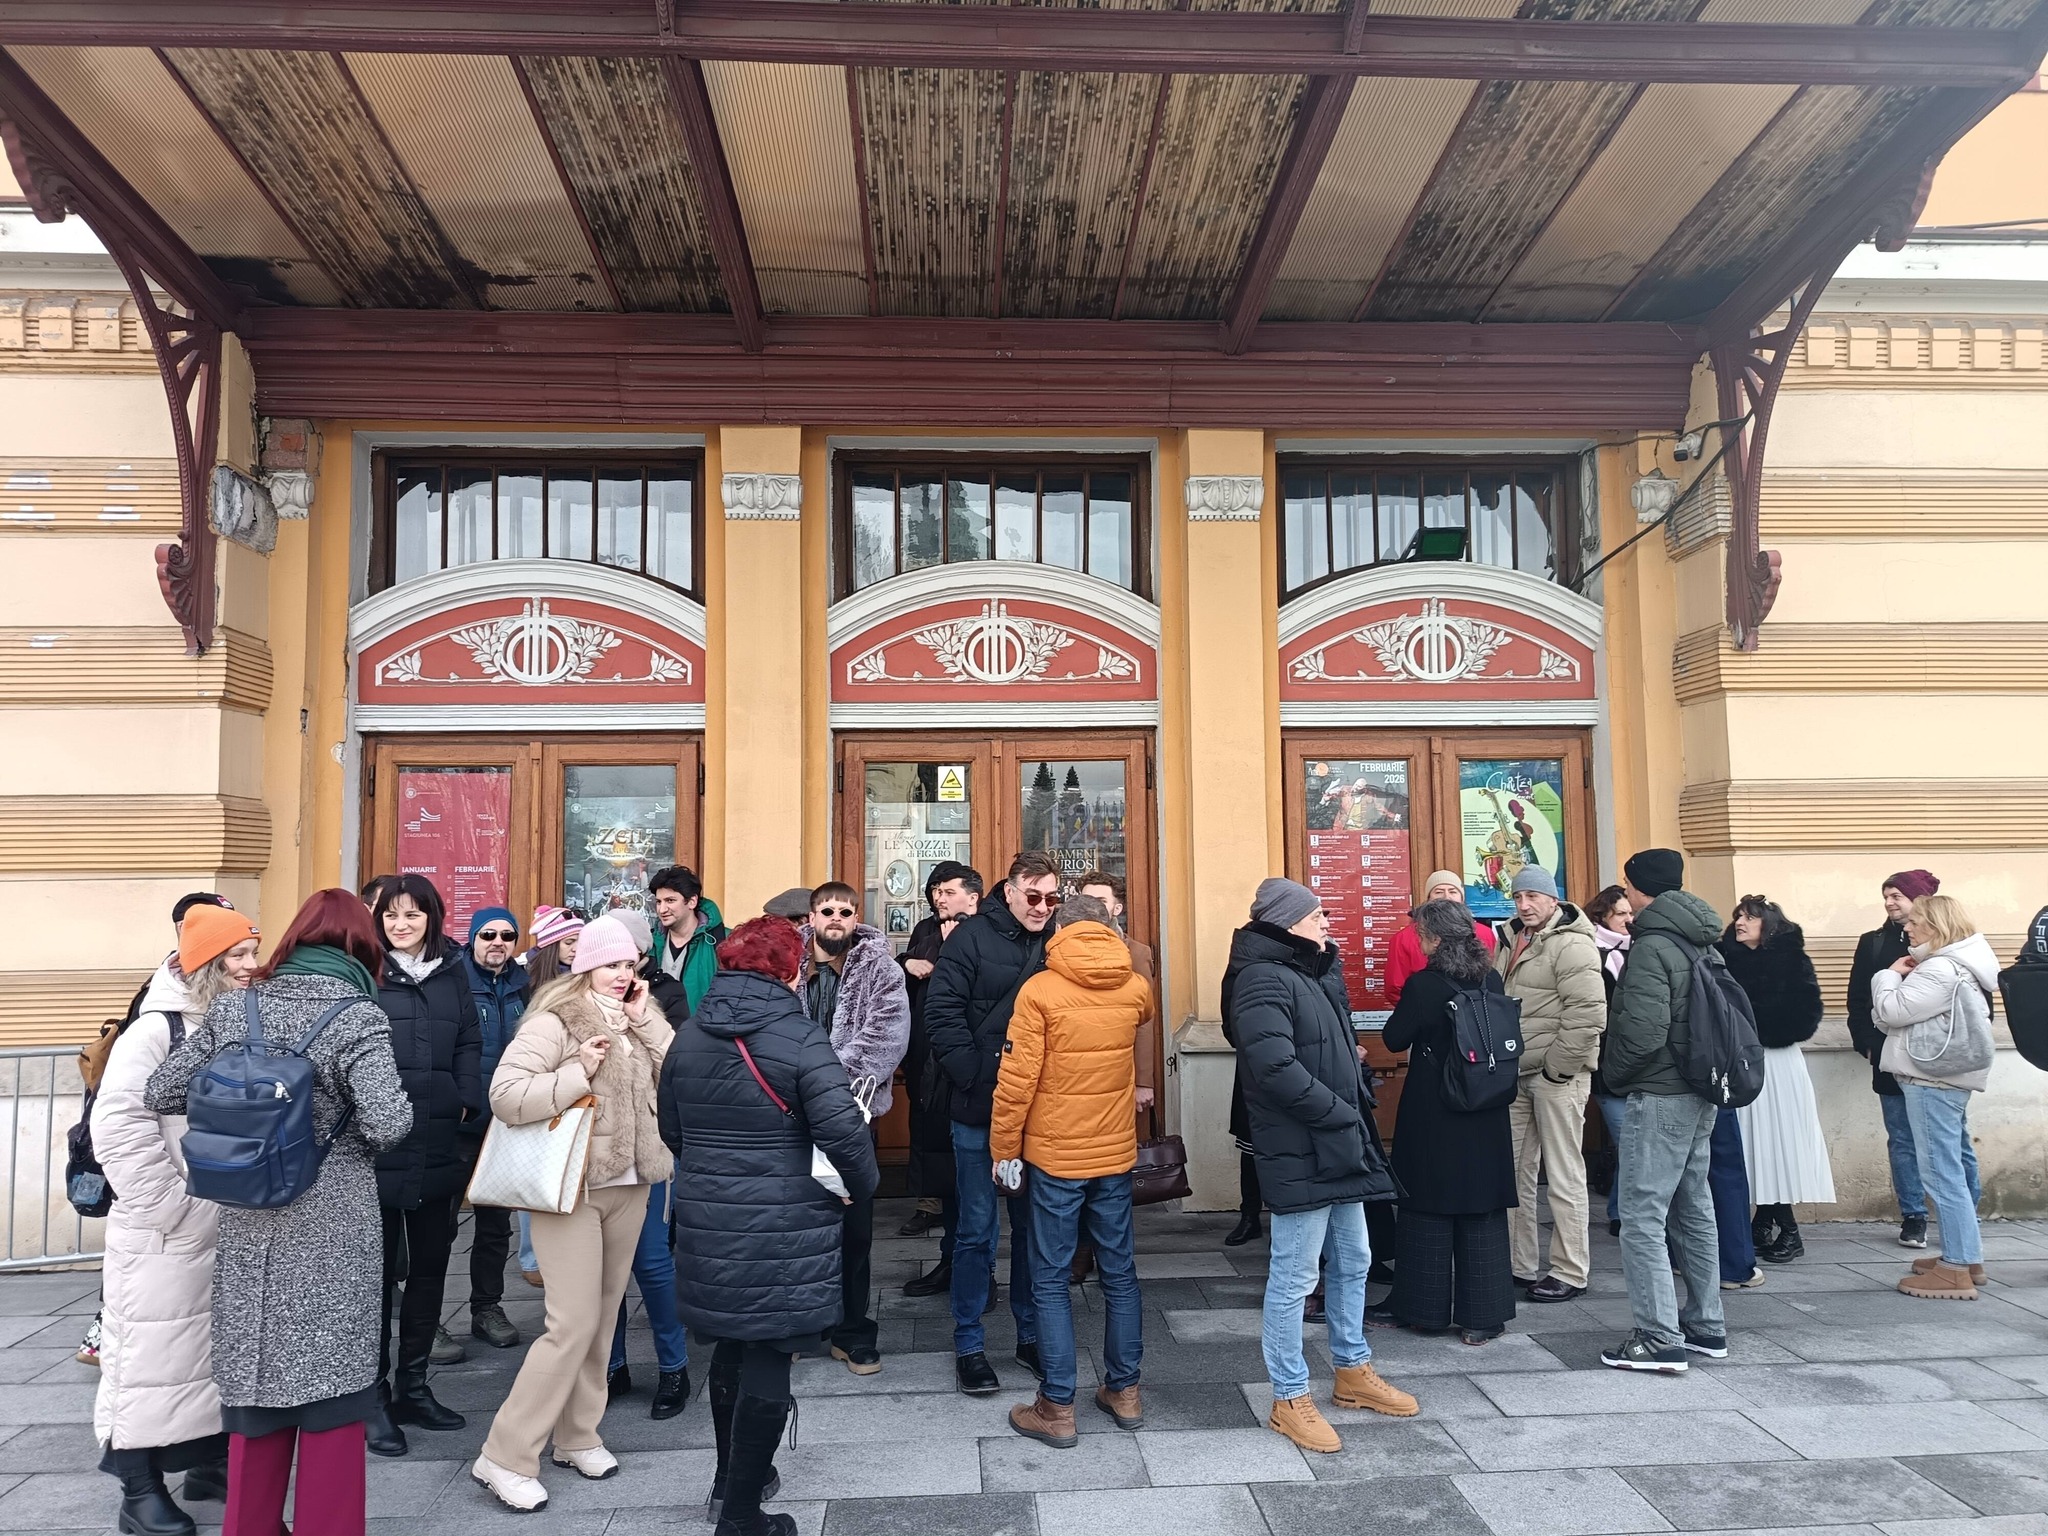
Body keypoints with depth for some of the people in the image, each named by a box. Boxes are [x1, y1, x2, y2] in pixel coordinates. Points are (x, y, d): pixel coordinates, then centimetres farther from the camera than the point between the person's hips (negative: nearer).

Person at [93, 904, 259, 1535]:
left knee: (221, 1348, 15)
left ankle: (212, 1462, 29)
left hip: (231, 1228, 6)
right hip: (166, 1235, -6)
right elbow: (118, 1129, -21)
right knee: (154, 1353, 1)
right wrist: (174, 1208, -18)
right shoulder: (155, 1030, -14)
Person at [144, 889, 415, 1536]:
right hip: (333, 1225, -5)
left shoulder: (233, 1008, 1)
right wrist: (347, 1135, 0)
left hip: (249, 1227, 5)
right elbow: (388, 1124, -22)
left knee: (259, 1380, 17)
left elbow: (160, 1093, 5)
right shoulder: (358, 1015, -13)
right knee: (330, 1386, 7)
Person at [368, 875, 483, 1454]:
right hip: (375, 1144, -5)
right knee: (379, 1268, 5)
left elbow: (469, 1043, 11)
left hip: (437, 1145, 5)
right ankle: (374, 1396, 17)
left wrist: (467, 1100, -2)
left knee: (430, 1263, 13)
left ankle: (413, 1386, 28)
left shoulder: (451, 973, 9)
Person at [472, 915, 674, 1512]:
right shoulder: (553, 1022, -12)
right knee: (574, 1324, -8)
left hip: (628, 1188, 7)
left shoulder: (639, 1020, 7)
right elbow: (505, 1096, -21)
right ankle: (505, 1457, 5)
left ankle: (577, 1435, 29)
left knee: (603, 1316, 14)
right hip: (571, 1188, -6)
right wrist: (579, 1072, -27)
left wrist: (645, 1021, -9)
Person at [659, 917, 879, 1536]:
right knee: (768, 1362, 4)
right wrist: (863, 1185, -3)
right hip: (783, 1224, -6)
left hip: (707, 1219, 6)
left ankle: (730, 1479, 39)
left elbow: (671, 1128, 14)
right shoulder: (800, 1038, -14)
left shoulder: (688, 1036, 5)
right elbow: (842, 1129, -21)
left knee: (731, 1346, 23)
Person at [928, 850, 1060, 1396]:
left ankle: (1031, 1335, 29)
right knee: (976, 1230, 7)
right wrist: (974, 1079, -14)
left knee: (1033, 1226, 14)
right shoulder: (974, 936, -7)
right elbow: (942, 1012, -10)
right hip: (980, 1108, -3)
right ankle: (969, 1345, 20)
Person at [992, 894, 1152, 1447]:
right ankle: (1124, 1391, 25)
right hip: (1117, 1153, 4)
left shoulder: (1040, 990, -14)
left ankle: (1057, 1408, 10)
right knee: (1119, 1273, 15)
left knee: (1050, 1280, 6)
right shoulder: (1136, 987, -1)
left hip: (1055, 1156, -4)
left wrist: (1005, 1148, -3)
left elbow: (1017, 1078, -15)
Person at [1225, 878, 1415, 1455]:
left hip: (1339, 1147, 10)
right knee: (1295, 1276, 0)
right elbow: (1277, 1069, -27)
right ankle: (1290, 1400, 13)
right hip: (1300, 1154, -10)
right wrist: (1343, 1115, -20)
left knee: (1352, 1261, 20)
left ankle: (1353, 1371, 37)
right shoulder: (1263, 980, -17)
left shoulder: (1309, 972, 14)